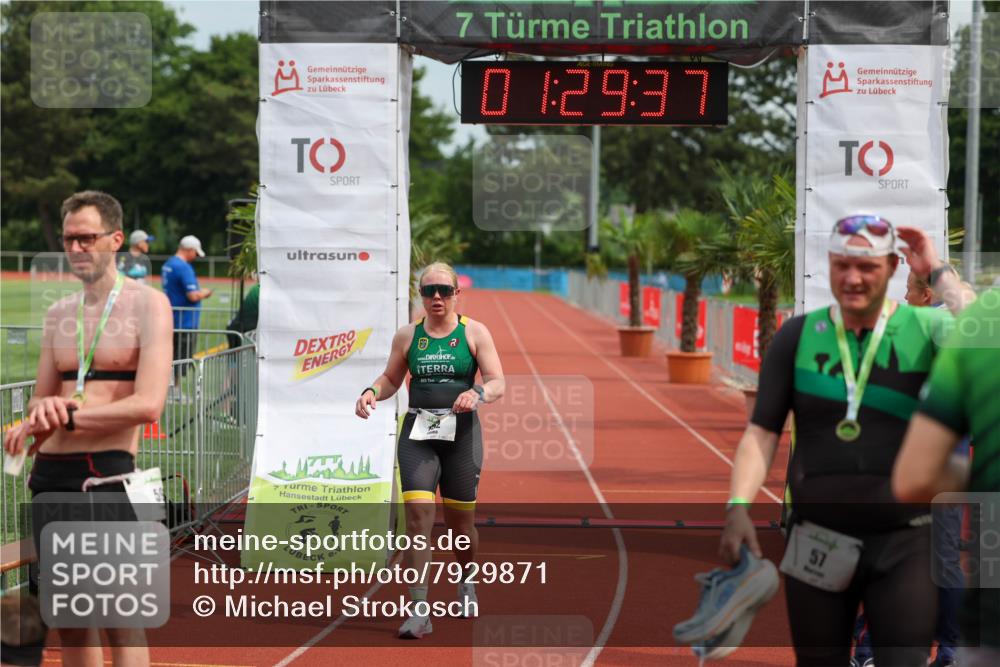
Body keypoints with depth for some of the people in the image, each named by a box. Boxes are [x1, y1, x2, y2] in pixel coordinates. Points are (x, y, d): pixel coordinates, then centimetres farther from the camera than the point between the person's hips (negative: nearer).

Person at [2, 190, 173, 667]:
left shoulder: (147, 305, -4)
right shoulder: (58, 314, 15)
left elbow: (148, 404, -14)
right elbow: (39, 402, 19)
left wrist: (66, 416, -14)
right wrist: (43, 409, -6)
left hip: (107, 471, -6)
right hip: (50, 471, 6)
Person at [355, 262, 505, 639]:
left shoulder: (474, 333, 1)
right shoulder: (407, 335, 7)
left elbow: (498, 384, -4)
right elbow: (391, 379, 17)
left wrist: (477, 393, -26)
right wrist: (372, 392, -4)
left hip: (461, 432, -1)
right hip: (417, 433, 1)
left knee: (459, 520, 9)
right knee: (417, 515, -13)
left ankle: (467, 583, 41)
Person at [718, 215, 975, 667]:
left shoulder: (926, 329, -1)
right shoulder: (797, 336, 3)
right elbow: (761, 433, 1)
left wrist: (937, 273, -14)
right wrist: (738, 507, -13)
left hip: (904, 543, -2)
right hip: (816, 541, 2)